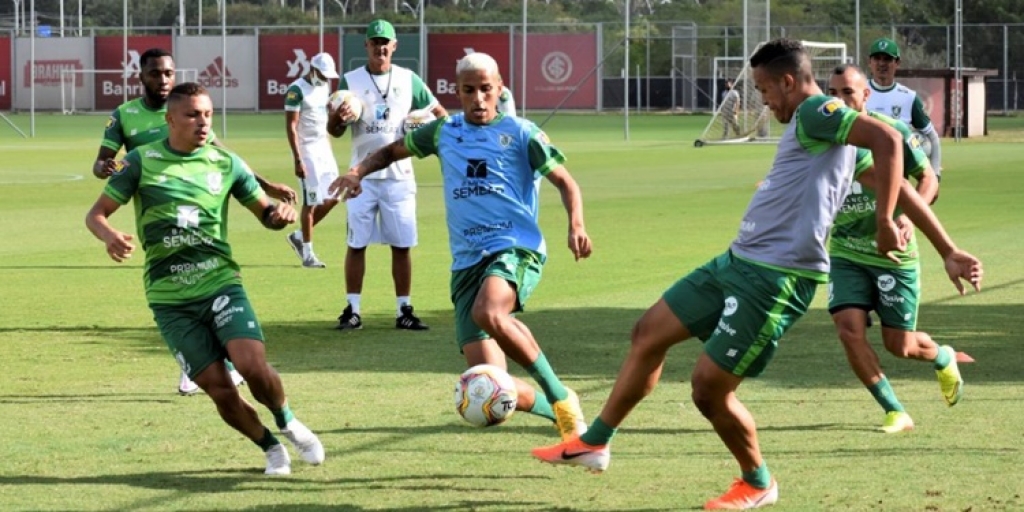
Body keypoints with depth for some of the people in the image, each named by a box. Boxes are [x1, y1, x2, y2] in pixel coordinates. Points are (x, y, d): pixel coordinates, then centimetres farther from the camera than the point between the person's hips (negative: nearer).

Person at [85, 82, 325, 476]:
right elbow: (96, 214, 1)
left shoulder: (225, 163, 3)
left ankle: (287, 422, 11)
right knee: (219, 389, -6)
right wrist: (109, 235, -22)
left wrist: (281, 214, -12)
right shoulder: (141, 161, -2)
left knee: (253, 366, -20)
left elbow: (264, 213, 13)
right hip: (170, 299, -1)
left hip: (221, 283, 1)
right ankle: (270, 448, 19)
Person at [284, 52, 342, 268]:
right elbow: (291, 127, -16)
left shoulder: (324, 87, 11)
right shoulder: (297, 90, -14)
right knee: (311, 202, -5)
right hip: (307, 150, -8)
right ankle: (307, 254, 5)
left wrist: (328, 149, 18)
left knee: (332, 198, 7)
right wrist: (298, 160, -20)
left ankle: (299, 236, 22)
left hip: (324, 148, 8)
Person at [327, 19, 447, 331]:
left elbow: (439, 113, 7)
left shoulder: (409, 80, 4)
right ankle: (353, 310, 5)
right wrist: (339, 117, -26)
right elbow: (334, 131, -2)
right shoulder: (351, 81, 1)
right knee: (356, 243, 0)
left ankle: (404, 311, 8)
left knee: (402, 244, 2)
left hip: (398, 175, 1)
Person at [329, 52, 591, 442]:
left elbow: (565, 182, 5)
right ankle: (557, 410, 19)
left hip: (516, 249, -4)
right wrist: (358, 172, 10)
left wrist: (576, 225, -14)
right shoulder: (444, 132, 15)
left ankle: (561, 398, -23)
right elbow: (392, 151, 30)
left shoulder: (520, 133, 4)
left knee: (488, 313, -40)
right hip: (466, 262, 4)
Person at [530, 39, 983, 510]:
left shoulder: (815, 113, -11)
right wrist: (949, 252, 16)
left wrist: (884, 223, -28)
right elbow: (900, 187, 17)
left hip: (775, 279, -11)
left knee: (709, 386, -7)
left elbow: (887, 139, -27)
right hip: (738, 262, 11)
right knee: (649, 333, 14)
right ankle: (594, 444, 24)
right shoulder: (821, 129, 18)